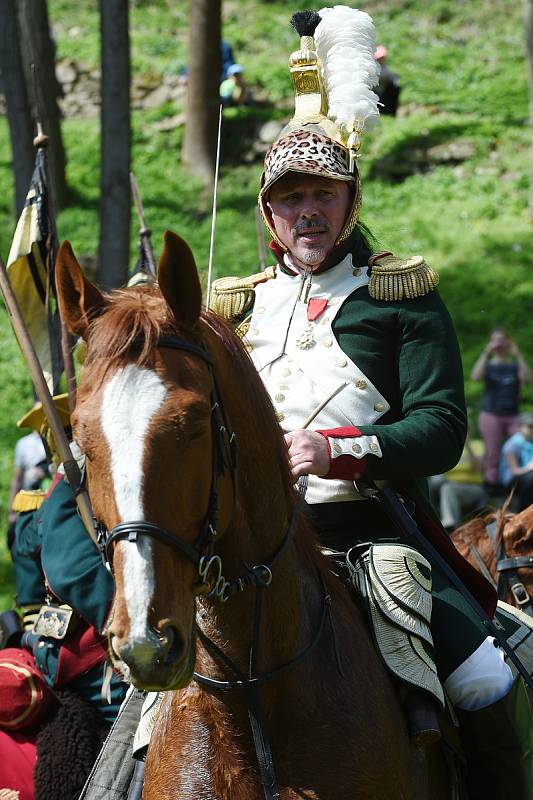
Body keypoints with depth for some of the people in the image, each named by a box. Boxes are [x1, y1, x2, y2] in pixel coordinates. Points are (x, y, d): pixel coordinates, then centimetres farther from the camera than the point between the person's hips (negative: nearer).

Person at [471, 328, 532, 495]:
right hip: (491, 414, -1)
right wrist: (486, 353, -15)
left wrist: (518, 355, -12)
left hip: (513, 416, 1)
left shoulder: (515, 366, 11)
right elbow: (475, 376, -13)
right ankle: (492, 486, -2)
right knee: (493, 456, -4)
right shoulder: (488, 366, 9)